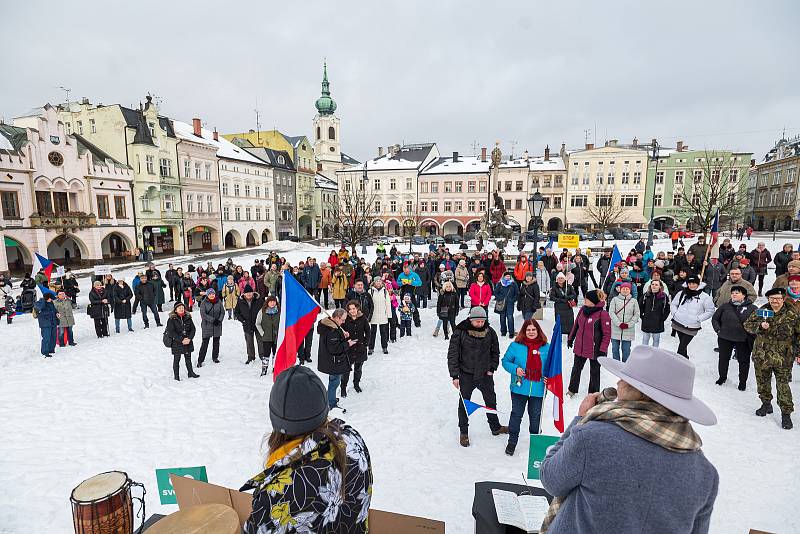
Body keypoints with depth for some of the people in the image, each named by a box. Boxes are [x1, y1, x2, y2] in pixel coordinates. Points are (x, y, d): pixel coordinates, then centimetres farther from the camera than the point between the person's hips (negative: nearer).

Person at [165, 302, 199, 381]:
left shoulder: (188, 318, 4)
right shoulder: (172, 319, -8)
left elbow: (193, 329, 3)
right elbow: (171, 332, -13)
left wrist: (189, 338, -13)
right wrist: (181, 340, -19)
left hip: (188, 342, 4)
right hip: (176, 343, -4)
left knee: (188, 358, 15)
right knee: (176, 359, 7)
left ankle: (191, 373, 28)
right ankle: (176, 375, 20)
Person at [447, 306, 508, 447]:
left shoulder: (490, 332, -4)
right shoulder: (460, 332, -15)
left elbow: (495, 352, 12)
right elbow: (452, 355, -10)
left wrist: (492, 368, 3)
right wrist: (455, 376, -12)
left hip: (485, 374, 3)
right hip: (466, 375, -3)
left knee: (491, 401, 18)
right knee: (464, 403, 6)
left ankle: (495, 427, 39)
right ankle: (463, 432, 24)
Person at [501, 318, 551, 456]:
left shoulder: (546, 347, -1)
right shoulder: (515, 345, -8)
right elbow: (505, 361, 0)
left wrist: (549, 378, -6)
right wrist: (515, 369, -16)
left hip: (538, 389, 2)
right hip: (519, 388, -1)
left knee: (535, 416, 18)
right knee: (516, 415, 10)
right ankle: (512, 441, 27)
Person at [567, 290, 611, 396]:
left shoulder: (603, 314, -18)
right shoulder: (583, 309, -1)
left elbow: (607, 334, -14)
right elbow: (576, 325, 12)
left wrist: (602, 350, -16)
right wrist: (570, 338, 16)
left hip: (594, 349, -5)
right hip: (579, 347, 6)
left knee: (594, 371, 13)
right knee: (576, 368, 19)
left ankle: (593, 394, 30)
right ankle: (572, 390, 37)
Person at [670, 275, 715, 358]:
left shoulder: (704, 297, -6)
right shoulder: (681, 293, 3)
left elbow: (710, 311, -1)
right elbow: (673, 304, 15)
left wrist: (699, 318, -10)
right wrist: (675, 313, -2)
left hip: (692, 327, -3)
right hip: (678, 324, 3)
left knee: (682, 347, -8)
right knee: (682, 345, 16)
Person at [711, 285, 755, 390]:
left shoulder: (752, 308, -3)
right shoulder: (725, 306, 3)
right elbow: (715, 318, 12)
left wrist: (750, 336, -8)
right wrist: (718, 329, 2)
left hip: (743, 340, -2)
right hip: (725, 338, 2)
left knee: (744, 361, 8)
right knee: (723, 358, 15)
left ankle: (743, 381, 24)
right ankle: (722, 377, 34)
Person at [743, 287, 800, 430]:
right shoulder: (761, 311, 1)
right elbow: (747, 324, 1)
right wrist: (760, 326, -19)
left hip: (783, 358, -2)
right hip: (761, 356, 3)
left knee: (783, 385, -3)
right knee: (762, 382, 15)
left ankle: (786, 413, 8)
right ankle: (766, 404, 34)